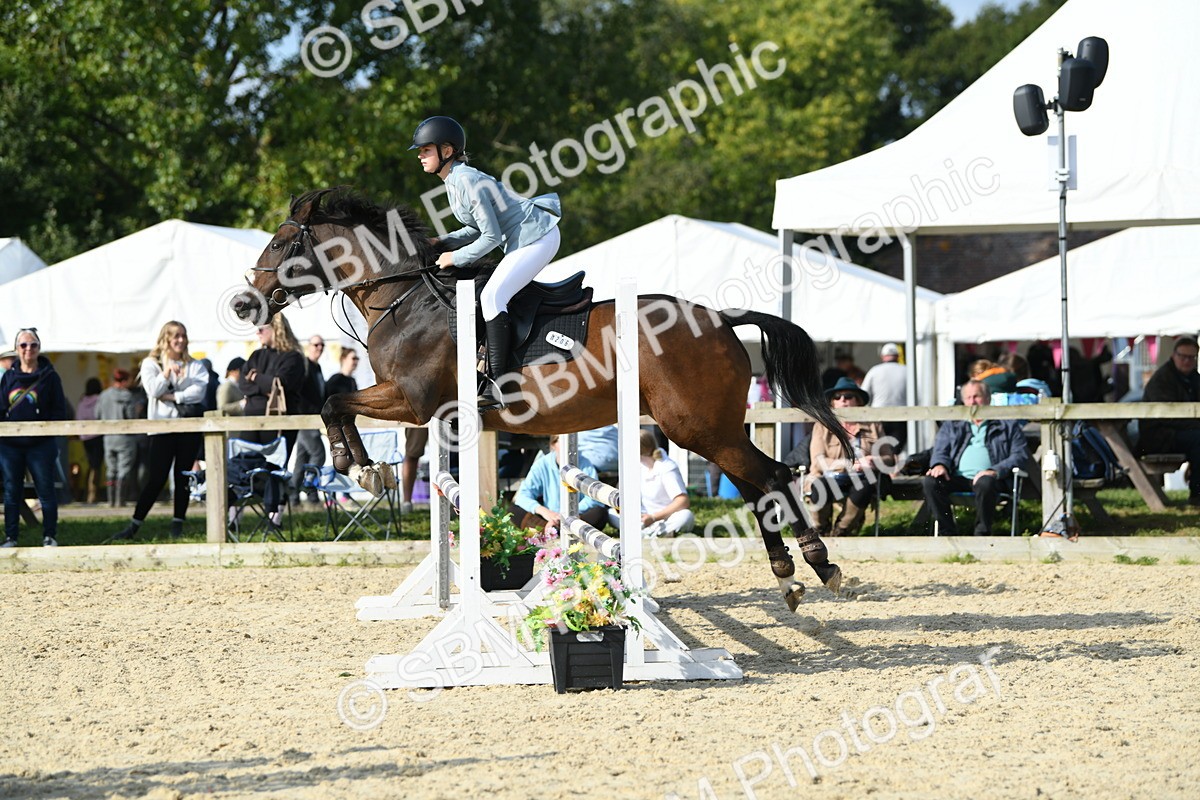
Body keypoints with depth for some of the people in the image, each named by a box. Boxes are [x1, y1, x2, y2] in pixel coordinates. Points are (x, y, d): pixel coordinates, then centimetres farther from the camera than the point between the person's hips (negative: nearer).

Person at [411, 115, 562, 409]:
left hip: (537, 238, -11)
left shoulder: (466, 181, -21)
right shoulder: (454, 180, 10)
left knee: (491, 296, -21)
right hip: (524, 239, 11)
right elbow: (479, 228, 18)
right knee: (491, 297, 12)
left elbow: (491, 236, -21)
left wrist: (457, 258, -13)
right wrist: (442, 243, 7)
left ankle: (496, 384, -27)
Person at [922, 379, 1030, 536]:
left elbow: (1021, 455, 7)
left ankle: (982, 536, -28)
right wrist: (939, 464, -9)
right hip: (957, 478, 3)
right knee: (930, 482, -28)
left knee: (985, 483, -40)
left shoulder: (1008, 425, 19)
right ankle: (948, 533, -24)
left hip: (987, 477, -3)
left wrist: (996, 471, -12)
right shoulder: (951, 427, 29)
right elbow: (940, 451, 18)